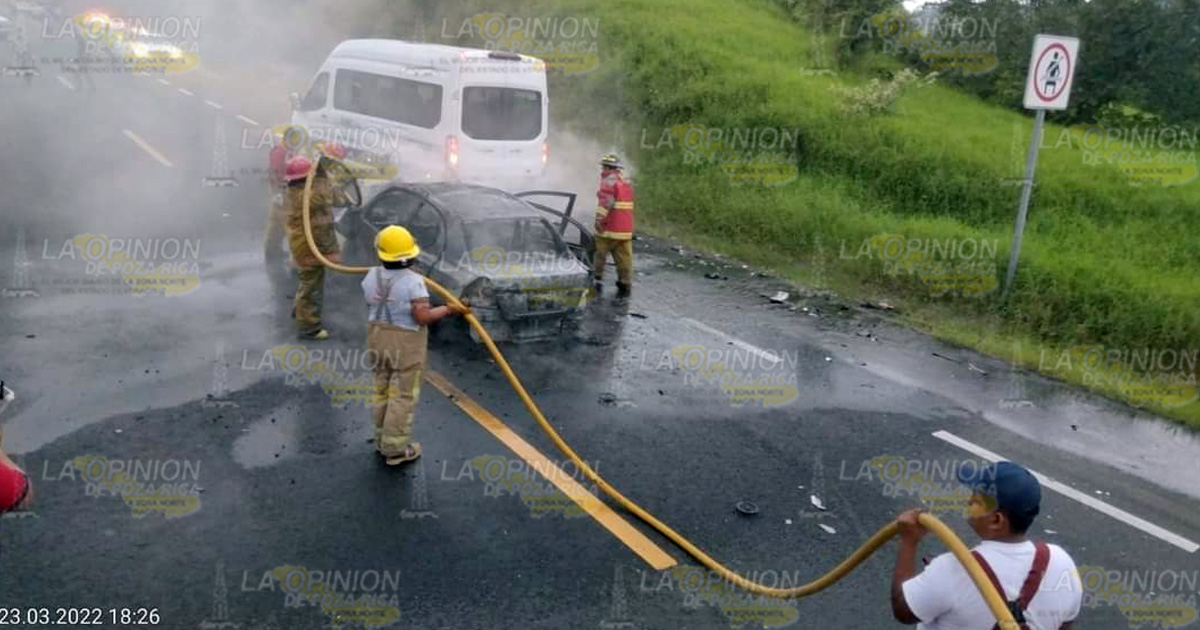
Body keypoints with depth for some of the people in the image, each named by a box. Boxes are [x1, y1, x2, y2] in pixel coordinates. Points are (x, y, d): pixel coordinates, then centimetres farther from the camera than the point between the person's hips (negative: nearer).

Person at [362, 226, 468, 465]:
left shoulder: (372, 277, -5)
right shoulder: (413, 281, -22)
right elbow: (422, 317, -26)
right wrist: (449, 310, -14)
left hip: (378, 339, 6)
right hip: (406, 346, -6)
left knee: (383, 390, 19)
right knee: (403, 396, 5)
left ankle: (384, 440, 30)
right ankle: (395, 450, 11)